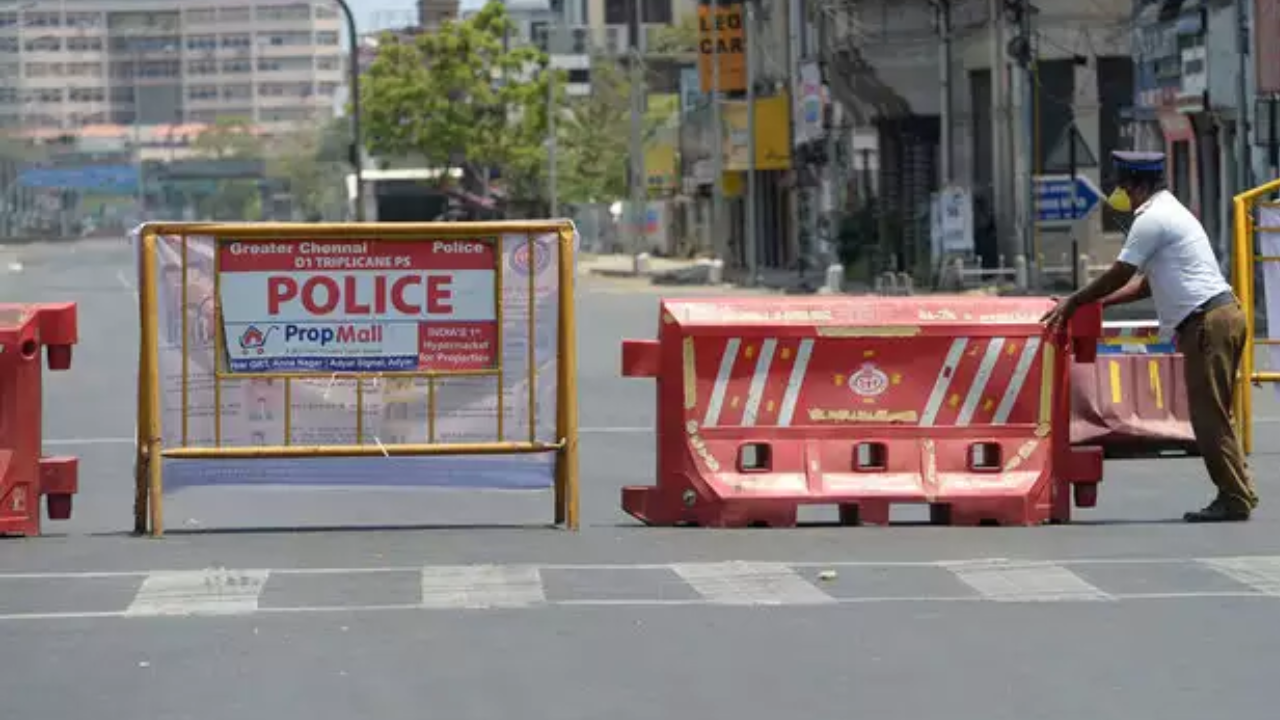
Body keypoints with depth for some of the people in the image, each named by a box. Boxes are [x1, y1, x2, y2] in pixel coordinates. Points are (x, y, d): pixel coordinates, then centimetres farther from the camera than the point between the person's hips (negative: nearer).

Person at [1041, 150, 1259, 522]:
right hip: (1221, 314, 10)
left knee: (1209, 415, -6)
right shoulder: (1171, 212, 23)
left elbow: (1118, 275, -8)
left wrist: (1073, 303, 3)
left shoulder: (1152, 219, -10)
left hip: (1208, 322, -10)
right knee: (1213, 415, 13)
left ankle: (1235, 499, -5)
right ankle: (1237, 494, 14)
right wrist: (1095, 302, 23)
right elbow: (1146, 282, 26)